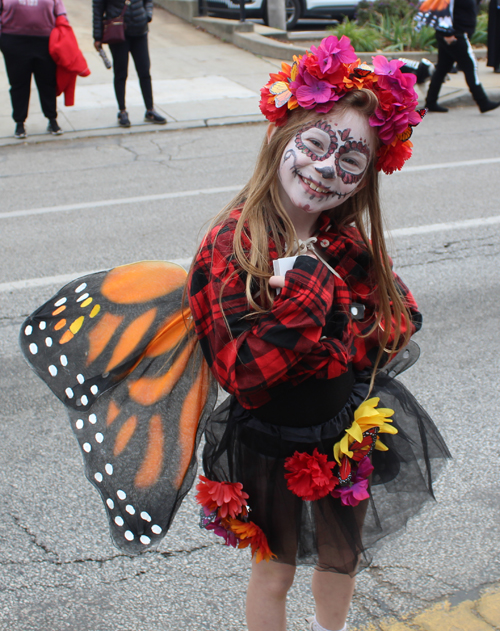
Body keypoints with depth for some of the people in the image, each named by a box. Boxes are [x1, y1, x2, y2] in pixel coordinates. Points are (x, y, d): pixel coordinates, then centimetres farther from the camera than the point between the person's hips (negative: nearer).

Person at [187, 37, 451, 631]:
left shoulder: (352, 241, -7)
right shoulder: (230, 246, -24)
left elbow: (402, 320, -12)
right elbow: (242, 371, -30)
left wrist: (326, 352, -26)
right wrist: (310, 299, -37)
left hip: (349, 437, 5)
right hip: (271, 446, -5)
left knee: (341, 560, 29)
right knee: (273, 572, 20)